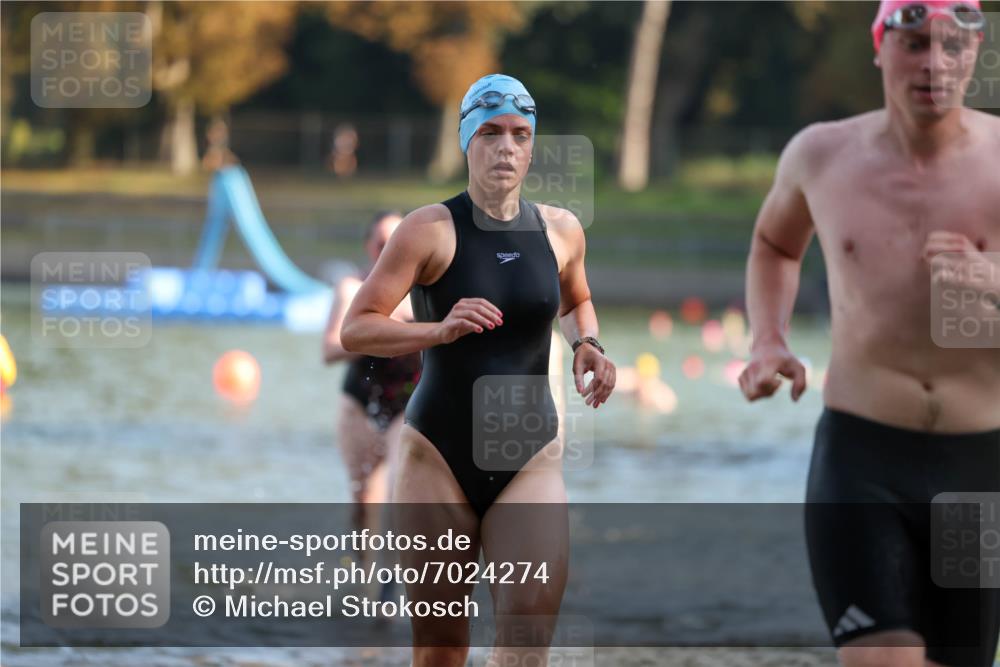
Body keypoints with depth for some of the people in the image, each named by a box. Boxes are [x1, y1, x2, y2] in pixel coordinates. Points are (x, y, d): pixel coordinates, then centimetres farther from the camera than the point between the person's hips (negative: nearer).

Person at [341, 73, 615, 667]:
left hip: (532, 455, 2)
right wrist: (440, 330, -25)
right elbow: (355, 329, -9)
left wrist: (586, 344, 5)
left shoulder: (561, 229, 6)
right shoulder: (432, 229, -6)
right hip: (440, 454, -2)